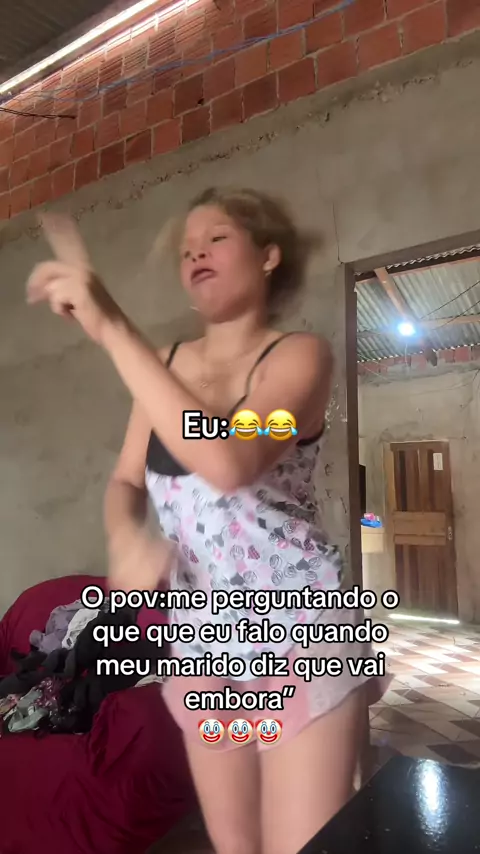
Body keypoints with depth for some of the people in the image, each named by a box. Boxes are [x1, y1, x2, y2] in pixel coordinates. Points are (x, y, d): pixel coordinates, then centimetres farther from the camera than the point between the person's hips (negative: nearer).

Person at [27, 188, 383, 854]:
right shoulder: (164, 365, 5)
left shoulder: (300, 354, -11)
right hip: (201, 640, 5)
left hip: (299, 632, -4)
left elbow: (227, 462, -29)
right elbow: (126, 482, 10)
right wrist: (126, 538, -14)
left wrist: (110, 327, -28)